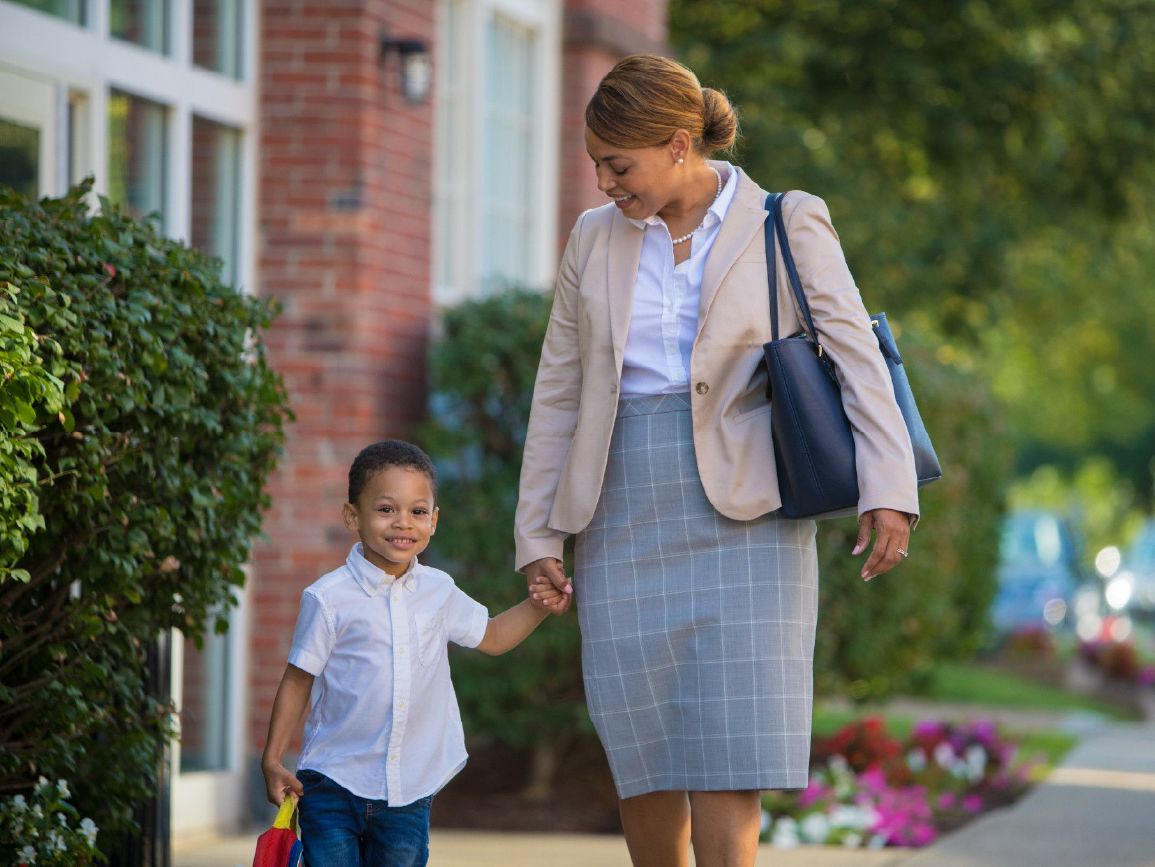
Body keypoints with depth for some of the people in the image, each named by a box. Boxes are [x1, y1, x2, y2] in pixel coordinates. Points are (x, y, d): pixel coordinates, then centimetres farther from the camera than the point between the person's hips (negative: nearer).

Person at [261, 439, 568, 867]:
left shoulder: (439, 592, 4)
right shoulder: (329, 598, -10)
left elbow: (491, 636, 21)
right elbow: (298, 681, -3)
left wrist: (539, 606, 4)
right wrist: (273, 759, -5)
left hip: (409, 793, 4)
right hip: (335, 780, -4)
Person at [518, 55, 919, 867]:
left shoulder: (788, 230, -1)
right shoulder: (596, 240, 9)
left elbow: (857, 360, -7)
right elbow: (559, 394, 12)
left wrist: (888, 491, -20)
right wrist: (538, 535, 8)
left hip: (745, 520, -3)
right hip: (626, 519, 4)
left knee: (728, 749, -11)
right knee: (643, 758, 3)